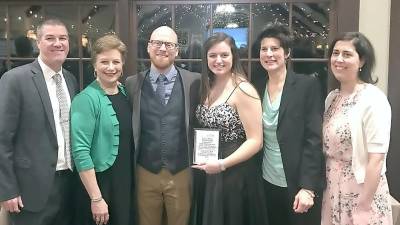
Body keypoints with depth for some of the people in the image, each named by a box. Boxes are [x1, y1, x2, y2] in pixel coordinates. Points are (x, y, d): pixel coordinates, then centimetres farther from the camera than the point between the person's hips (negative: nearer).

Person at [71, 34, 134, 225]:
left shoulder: (125, 93, 4)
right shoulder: (86, 99, -14)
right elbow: (81, 152, -18)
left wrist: (133, 178, 6)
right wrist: (96, 198, -19)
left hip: (127, 182, 6)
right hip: (100, 183, -6)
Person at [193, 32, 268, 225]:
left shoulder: (243, 90, -15)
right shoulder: (207, 88, 6)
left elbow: (255, 141, -18)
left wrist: (222, 164, -23)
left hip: (236, 174, -6)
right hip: (209, 174, 6)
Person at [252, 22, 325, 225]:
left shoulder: (308, 85, -9)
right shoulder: (257, 87, 4)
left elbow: (314, 139, -12)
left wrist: (308, 187, -17)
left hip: (299, 185, -4)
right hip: (267, 183, 4)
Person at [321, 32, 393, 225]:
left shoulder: (373, 99, -16)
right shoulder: (332, 97, 5)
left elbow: (376, 159, -18)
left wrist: (364, 206, -18)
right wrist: (322, 186, 9)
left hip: (360, 191, -6)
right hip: (332, 191, 7)